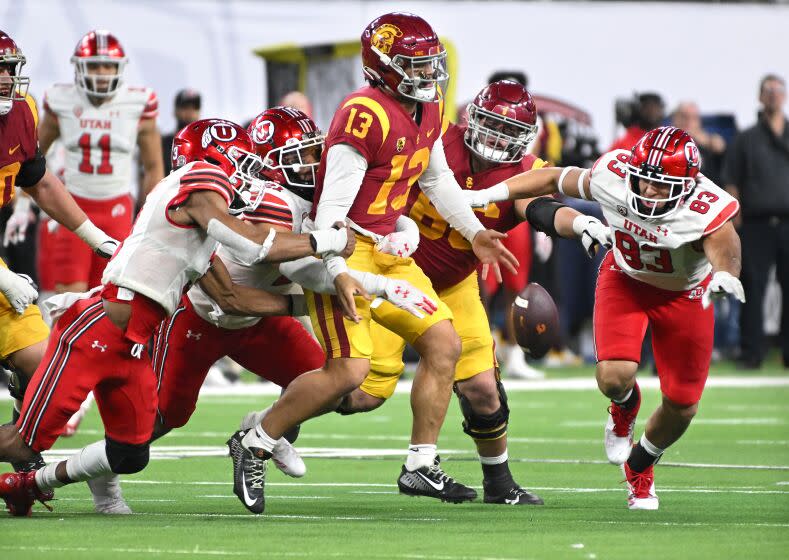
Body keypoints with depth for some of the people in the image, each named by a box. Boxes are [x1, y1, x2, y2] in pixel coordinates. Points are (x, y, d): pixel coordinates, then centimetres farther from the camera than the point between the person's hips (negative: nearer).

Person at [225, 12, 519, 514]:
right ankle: (255, 445, 2)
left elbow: (438, 179, 25)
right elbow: (333, 204, -23)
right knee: (349, 369, -15)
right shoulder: (365, 115, -21)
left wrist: (474, 232, 25)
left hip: (388, 251, 9)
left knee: (444, 344, 3)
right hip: (345, 252, -9)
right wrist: (338, 275, -28)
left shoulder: (428, 111, 7)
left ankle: (422, 466, 11)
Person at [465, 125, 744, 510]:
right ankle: (625, 406, 18)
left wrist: (726, 276, -78)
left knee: (682, 406, 2)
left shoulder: (707, 210, -36)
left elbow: (724, 248, -53)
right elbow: (558, 179, -11)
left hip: (684, 293, -1)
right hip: (625, 279, 1)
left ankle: (640, 464, 35)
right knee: (614, 377, -23)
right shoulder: (613, 176, -28)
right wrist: (488, 194, -11)